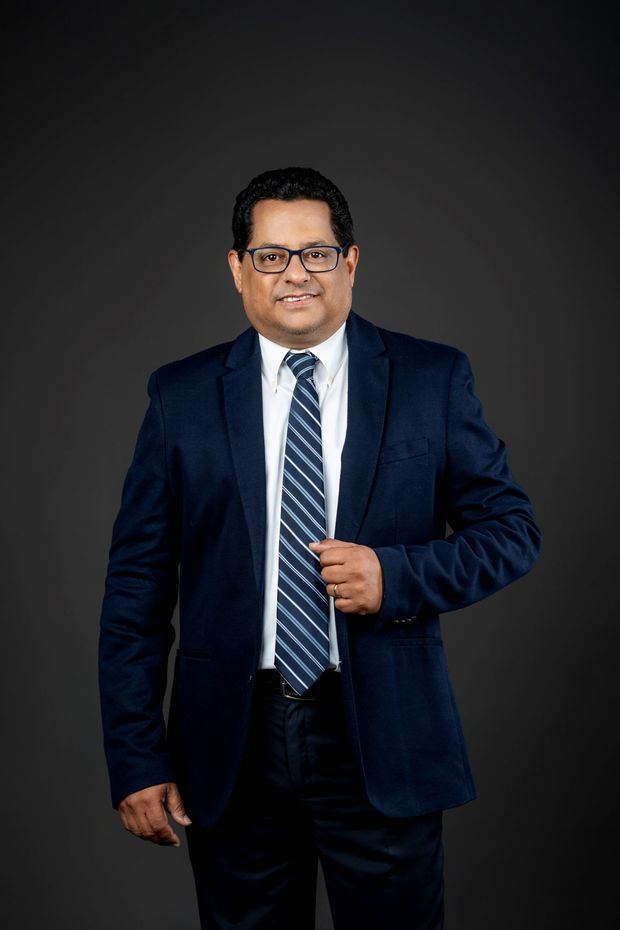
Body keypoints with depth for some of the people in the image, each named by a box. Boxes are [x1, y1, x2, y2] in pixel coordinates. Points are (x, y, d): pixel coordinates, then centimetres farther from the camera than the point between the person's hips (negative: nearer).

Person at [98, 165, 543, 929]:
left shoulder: (432, 379, 0)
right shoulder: (182, 395, 2)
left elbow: (512, 529, 3)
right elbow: (137, 581, 1)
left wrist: (396, 576, -15)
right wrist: (137, 757, -3)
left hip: (381, 740, 0)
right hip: (230, 746, 1)